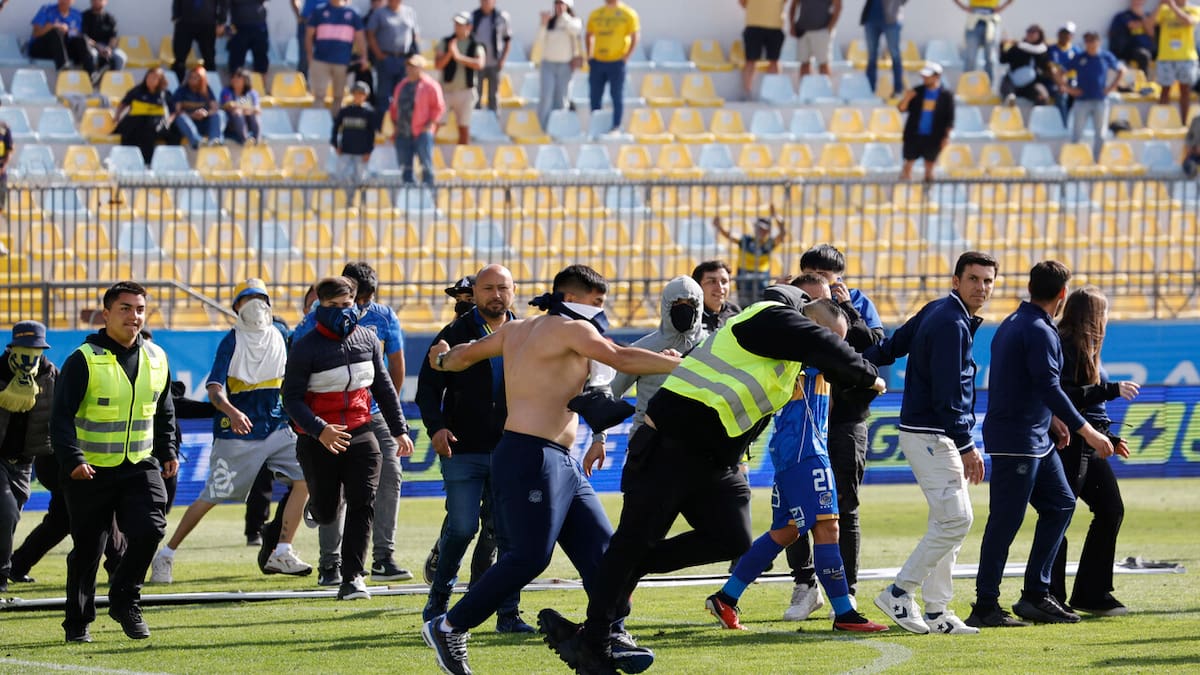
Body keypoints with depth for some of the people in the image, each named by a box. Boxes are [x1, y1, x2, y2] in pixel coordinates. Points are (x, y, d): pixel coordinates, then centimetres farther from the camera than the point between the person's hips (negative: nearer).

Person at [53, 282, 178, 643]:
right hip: (91, 471, -3)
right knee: (87, 549, 3)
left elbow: (164, 412, 23)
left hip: (140, 466, 4)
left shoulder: (155, 359, 7)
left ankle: (125, 600, 4)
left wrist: (167, 452, 14)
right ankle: (78, 623, 19)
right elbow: (61, 417, -13)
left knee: (148, 529, -17)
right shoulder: (84, 361, -10)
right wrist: (72, 460, -24)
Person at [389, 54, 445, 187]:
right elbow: (394, 106, 23)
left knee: (426, 165, -9)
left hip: (421, 132, -7)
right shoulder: (402, 85, 16)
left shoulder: (430, 86, -5)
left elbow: (439, 107, -7)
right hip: (403, 133, 7)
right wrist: (395, 123, 11)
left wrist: (429, 124, -13)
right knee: (405, 166, 8)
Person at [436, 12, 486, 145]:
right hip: (446, 89, 0)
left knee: (464, 128, 6)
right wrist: (449, 53, -20)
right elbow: (438, 65, -4)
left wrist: (459, 57, -25)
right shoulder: (446, 42, 3)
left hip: (466, 91, 0)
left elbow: (480, 64, -18)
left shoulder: (476, 45, -1)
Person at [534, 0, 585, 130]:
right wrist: (543, 24, -11)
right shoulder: (549, 22, 8)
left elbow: (575, 30, -21)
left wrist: (563, 15, -15)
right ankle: (541, 128, -13)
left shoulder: (574, 21, 3)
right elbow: (539, 42, 0)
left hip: (565, 66, -1)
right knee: (545, 98, -12)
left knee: (560, 100, 2)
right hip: (548, 64, 1)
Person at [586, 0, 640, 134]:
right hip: (597, 61, 5)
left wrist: (626, 56, -12)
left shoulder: (628, 14, -3)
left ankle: (616, 127, 3)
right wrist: (589, 56, 7)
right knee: (594, 95, 6)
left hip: (617, 62, -5)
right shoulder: (595, 14, 10)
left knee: (617, 95, -2)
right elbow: (590, 35, 17)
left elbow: (635, 36, -6)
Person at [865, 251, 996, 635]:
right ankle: (899, 593, -8)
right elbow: (947, 395, -21)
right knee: (956, 519, -13)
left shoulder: (936, 313, 14)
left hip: (936, 437, 11)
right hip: (931, 436, -11)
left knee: (949, 521, 11)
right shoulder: (951, 323, -17)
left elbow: (889, 347, 15)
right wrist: (966, 447, -21)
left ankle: (936, 613, 13)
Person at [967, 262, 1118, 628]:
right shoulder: (1040, 332, -17)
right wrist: (1086, 431, -24)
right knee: (1005, 521, -6)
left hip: (1036, 438, 10)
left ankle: (1036, 595, 15)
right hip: (1017, 442, -10)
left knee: (1060, 504, 14)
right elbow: (1049, 388, -24)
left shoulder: (1013, 324, 14)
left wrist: (1051, 419, 28)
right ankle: (985, 606, -3)